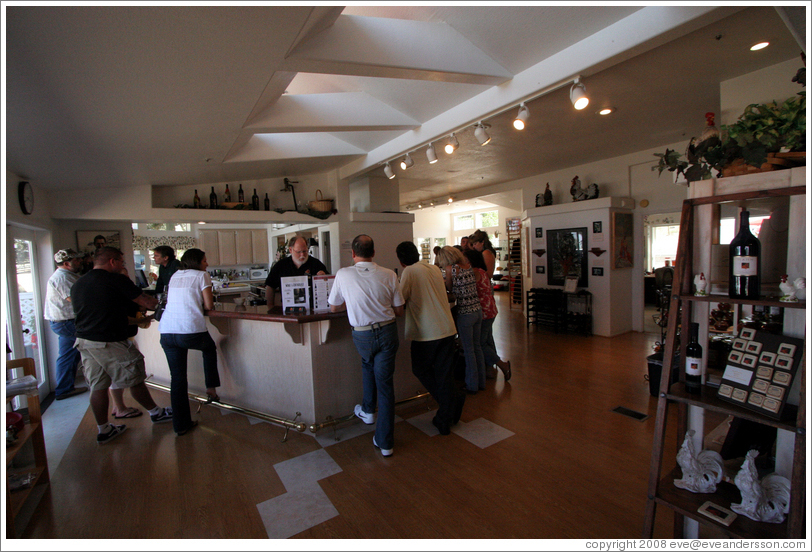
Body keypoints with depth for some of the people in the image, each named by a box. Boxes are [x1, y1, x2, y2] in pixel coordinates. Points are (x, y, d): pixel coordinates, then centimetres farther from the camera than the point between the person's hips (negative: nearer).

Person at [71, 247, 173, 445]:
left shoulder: (77, 285, 11)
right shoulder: (117, 280, -12)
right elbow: (147, 302, -8)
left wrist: (136, 320, 26)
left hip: (84, 341, 7)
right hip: (110, 343, -7)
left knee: (97, 387, 13)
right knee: (134, 380, 8)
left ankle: (104, 430, 23)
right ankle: (156, 413, 25)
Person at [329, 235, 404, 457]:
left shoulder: (343, 274, -8)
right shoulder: (389, 275, -7)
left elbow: (334, 307, 6)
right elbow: (399, 311, 1)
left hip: (362, 335, 0)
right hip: (388, 331, 0)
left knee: (368, 365, 33)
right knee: (385, 383, 9)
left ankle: (368, 411, 43)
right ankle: (385, 442, 18)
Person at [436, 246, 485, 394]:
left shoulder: (451, 269, -12)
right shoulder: (469, 266, 5)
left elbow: (450, 289, -1)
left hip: (465, 314, -7)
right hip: (478, 310, 7)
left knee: (469, 350, 6)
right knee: (477, 347, 17)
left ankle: (472, 385, 18)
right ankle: (481, 382, 29)